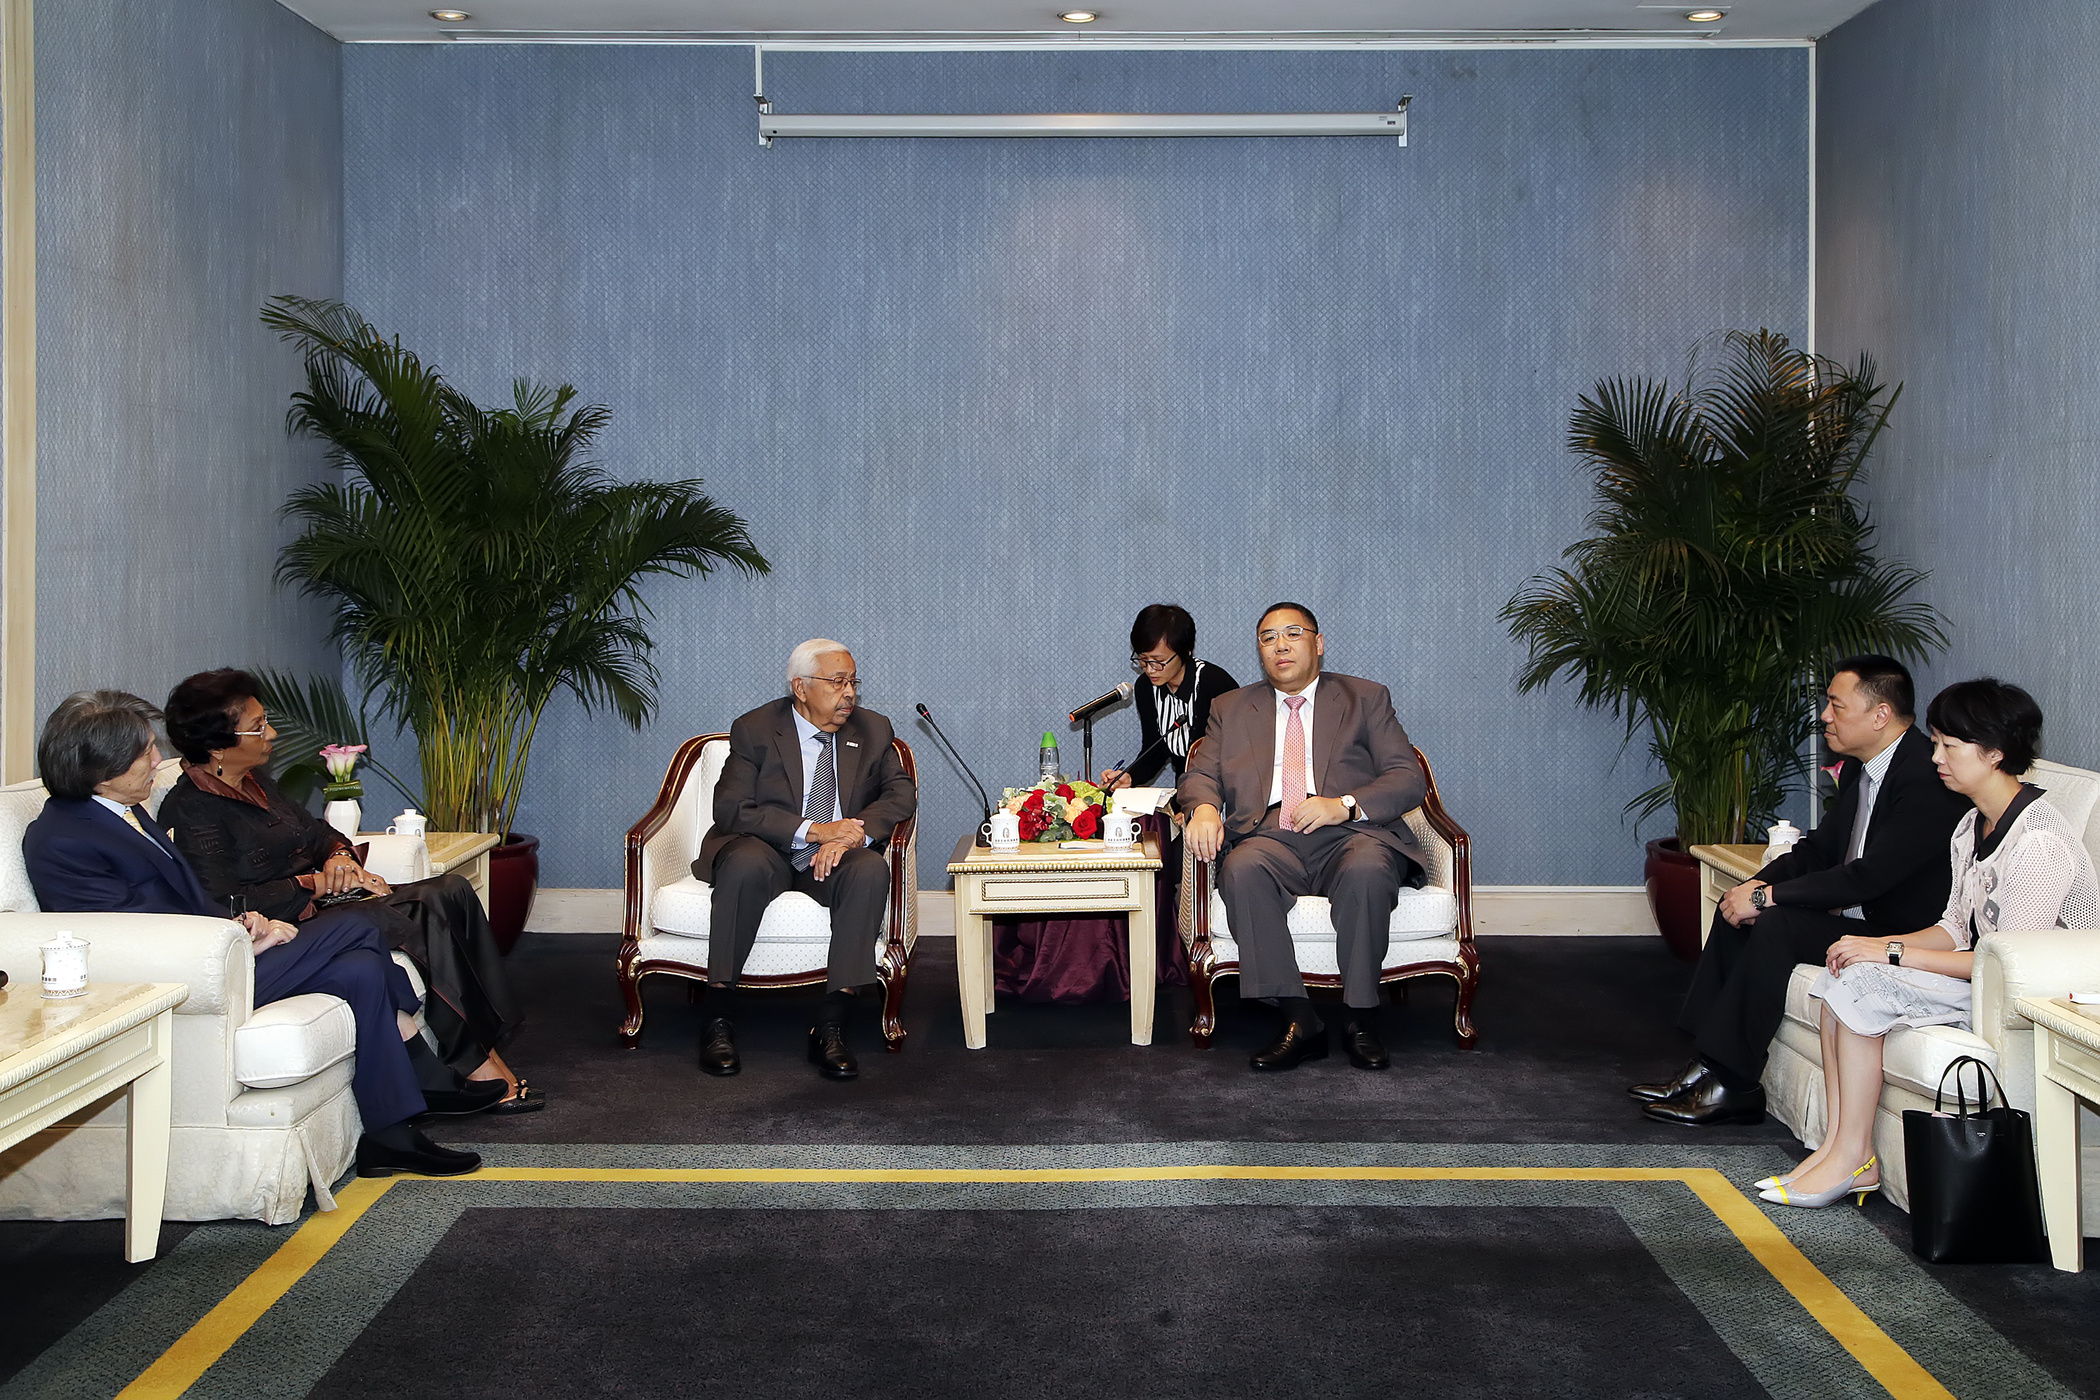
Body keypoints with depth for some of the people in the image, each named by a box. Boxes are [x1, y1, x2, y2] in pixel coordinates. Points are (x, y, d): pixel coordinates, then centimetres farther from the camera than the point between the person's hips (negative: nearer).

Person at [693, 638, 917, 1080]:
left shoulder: (872, 730, 7)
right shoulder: (754, 729, -3)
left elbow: (901, 793, -1)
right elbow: (731, 809, -12)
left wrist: (850, 834, -21)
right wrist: (813, 830, -23)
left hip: (835, 859, 2)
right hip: (769, 851, -2)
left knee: (871, 869, -32)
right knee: (745, 863, -37)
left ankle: (832, 1024, -34)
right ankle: (719, 1018, -29)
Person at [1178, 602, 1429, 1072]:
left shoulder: (1366, 699, 17)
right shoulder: (1232, 708, 24)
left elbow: (1408, 779, 7)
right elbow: (1201, 775, 15)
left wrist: (1344, 805, -12)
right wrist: (1204, 807, -11)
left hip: (1351, 834, -1)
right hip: (1271, 837, 1)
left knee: (1366, 870, -37)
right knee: (1242, 870, -34)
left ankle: (1361, 1021, -25)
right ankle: (1299, 1022, -30)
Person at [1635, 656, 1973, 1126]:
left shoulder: (1927, 780, -22)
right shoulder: (1858, 768, 9)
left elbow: (1868, 878, -28)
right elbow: (1819, 848, 14)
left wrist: (1767, 897, -22)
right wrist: (1757, 885, -6)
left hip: (1904, 936, -10)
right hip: (1855, 915, 10)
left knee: (1778, 923, -25)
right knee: (1737, 910, 1)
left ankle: (1732, 1084, -19)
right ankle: (1707, 1063, -2)